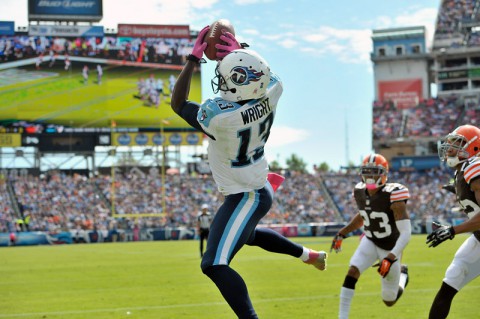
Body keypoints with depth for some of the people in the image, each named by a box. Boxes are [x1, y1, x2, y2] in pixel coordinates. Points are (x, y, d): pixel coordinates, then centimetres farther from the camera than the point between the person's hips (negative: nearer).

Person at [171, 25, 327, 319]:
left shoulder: (218, 115, -33)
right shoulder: (271, 95, -16)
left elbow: (178, 104, -14)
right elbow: (261, 74, 12)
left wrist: (194, 57, -12)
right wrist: (239, 52, 3)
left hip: (245, 197, -8)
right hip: (259, 188, 9)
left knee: (214, 265, -12)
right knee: (247, 234, 38)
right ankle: (308, 255, 51)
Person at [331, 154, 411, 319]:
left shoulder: (393, 195, -29)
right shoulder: (360, 192, -9)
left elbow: (406, 232, -31)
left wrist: (391, 258, -39)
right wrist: (342, 234, 11)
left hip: (390, 248, -4)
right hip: (370, 242, 4)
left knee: (389, 301, 8)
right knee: (352, 272, -25)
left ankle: (402, 274, 41)